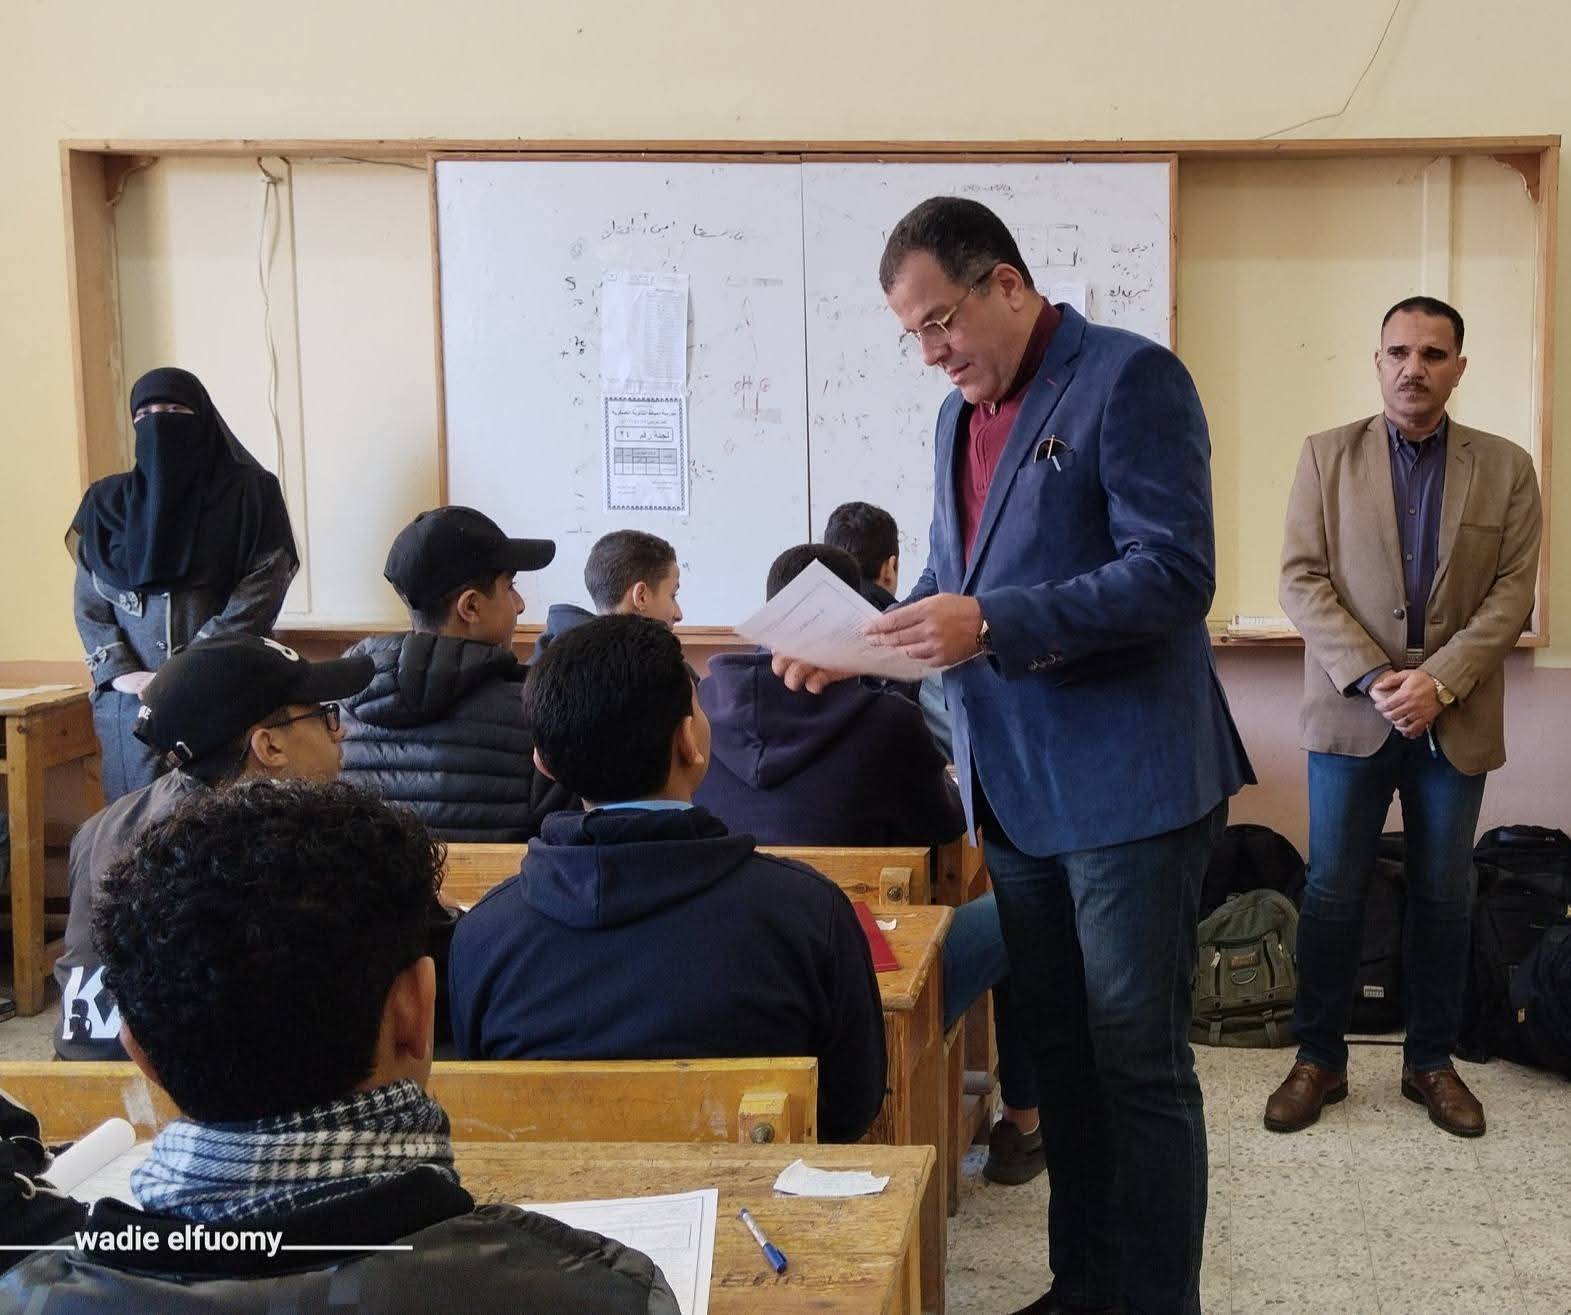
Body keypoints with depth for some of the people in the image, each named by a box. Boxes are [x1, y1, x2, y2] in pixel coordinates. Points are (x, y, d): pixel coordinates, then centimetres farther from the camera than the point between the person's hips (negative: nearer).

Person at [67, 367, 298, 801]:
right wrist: (119, 673, -7)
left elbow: (263, 589, -6)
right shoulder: (109, 502, 11)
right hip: (133, 699, 3)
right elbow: (88, 604, 9)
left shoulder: (250, 495, 2)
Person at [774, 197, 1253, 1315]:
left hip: (1127, 786, -8)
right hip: (1016, 791, 8)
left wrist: (992, 625, -26)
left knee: (1138, 1063, 0)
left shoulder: (1131, 378, -11)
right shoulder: (962, 414, 13)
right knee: (1061, 1052, 16)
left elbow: (1174, 574, -20)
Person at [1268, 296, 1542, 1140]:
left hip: (1457, 718, 1)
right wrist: (1372, 678, -14)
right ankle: (1319, 1060, 16)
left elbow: (1513, 593, -2)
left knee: (1443, 898, 9)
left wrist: (1437, 681, -14)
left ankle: (1431, 1062, 23)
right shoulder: (1327, 455, 2)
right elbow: (1301, 580, -3)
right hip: (1351, 713, -1)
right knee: (1332, 895, 4)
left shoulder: (1506, 469, 4)